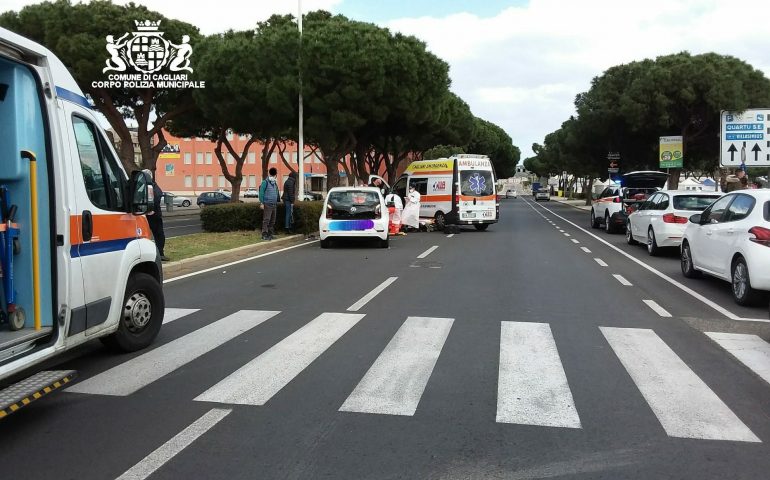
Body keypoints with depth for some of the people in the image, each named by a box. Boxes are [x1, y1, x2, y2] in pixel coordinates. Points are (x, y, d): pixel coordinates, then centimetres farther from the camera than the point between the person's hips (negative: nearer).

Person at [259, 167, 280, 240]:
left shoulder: (275, 183, 15)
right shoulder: (265, 182, -6)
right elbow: (261, 192, -10)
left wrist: (276, 202, 13)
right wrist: (262, 203, -14)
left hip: (274, 204, 7)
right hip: (267, 204, -7)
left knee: (272, 220, 10)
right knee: (266, 220, -10)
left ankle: (270, 234, 16)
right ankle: (264, 235, -9)